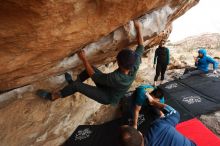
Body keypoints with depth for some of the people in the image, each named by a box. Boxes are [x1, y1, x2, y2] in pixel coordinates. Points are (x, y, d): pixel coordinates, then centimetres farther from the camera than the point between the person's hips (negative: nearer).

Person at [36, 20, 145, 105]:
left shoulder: (115, 78, -41)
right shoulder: (135, 66, -22)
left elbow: (94, 76, -27)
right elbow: (141, 47, -5)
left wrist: (84, 59, -22)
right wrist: (139, 28, 0)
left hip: (108, 97, -7)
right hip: (111, 87, 7)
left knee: (77, 85, -14)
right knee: (91, 68, 4)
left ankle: (52, 96, 10)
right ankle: (73, 82, 28)